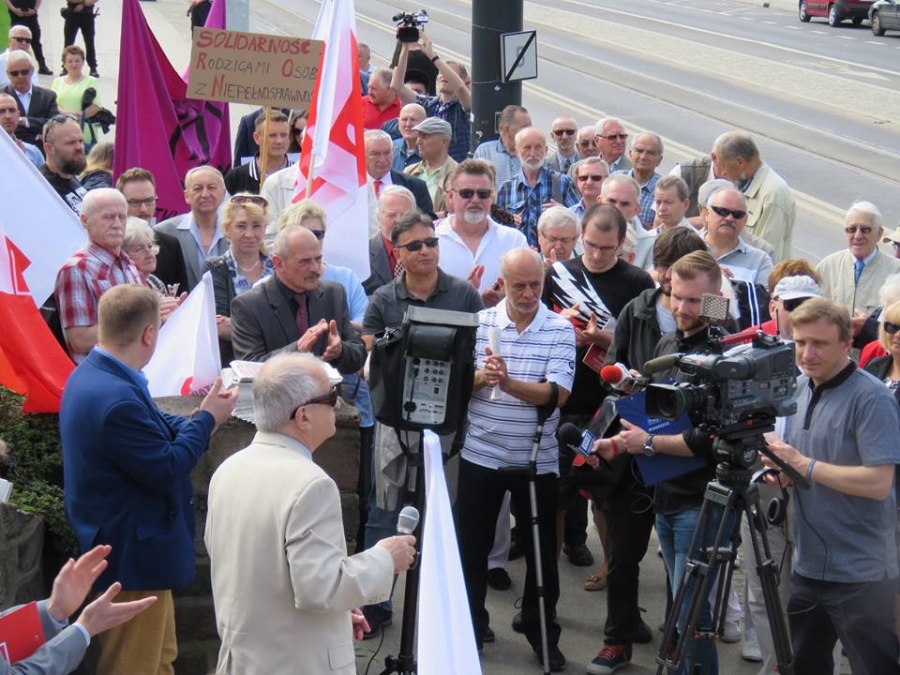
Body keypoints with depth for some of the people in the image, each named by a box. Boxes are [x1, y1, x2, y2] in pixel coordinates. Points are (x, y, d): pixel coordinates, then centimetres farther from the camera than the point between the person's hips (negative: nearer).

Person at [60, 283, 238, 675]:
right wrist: (207, 418, -12)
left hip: (137, 548, 10)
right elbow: (168, 471, -24)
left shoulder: (91, 375, 2)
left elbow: (153, 432, 8)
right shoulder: (117, 399, -31)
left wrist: (204, 418, -2)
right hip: (133, 556, -10)